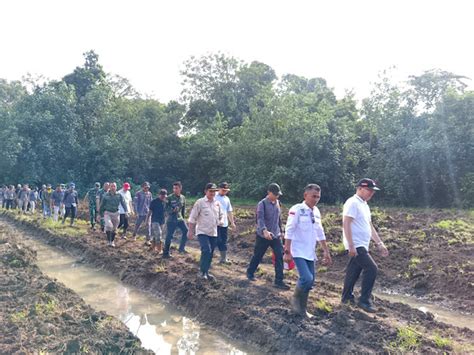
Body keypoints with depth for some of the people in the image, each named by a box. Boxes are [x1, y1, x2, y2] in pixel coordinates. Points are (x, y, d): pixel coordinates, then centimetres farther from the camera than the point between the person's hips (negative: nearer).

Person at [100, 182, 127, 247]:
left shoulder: (119, 195, -1)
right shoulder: (106, 196, -2)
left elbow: (123, 203, -9)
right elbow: (102, 205, 6)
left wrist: (126, 211, -24)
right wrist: (101, 214, 10)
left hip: (116, 213, 2)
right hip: (107, 213, -2)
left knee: (114, 229, 12)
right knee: (109, 226, -23)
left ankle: (112, 241, 31)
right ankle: (108, 240, -6)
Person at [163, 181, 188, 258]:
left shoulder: (183, 197, 4)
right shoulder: (170, 197, -9)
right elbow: (166, 209, -8)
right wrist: (173, 210, -26)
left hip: (180, 219, 4)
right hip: (171, 220, -4)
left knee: (186, 231, -12)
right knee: (169, 236, 1)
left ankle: (181, 248, 3)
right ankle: (166, 253, 15)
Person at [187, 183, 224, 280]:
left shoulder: (217, 203, 6)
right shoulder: (200, 202, -9)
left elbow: (221, 215, 19)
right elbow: (193, 217, -7)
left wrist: (221, 221, -3)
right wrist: (190, 231, -7)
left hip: (213, 233, 5)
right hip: (202, 232, -5)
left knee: (210, 254, 11)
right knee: (206, 251, -20)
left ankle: (205, 272, 26)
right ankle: (202, 271, -3)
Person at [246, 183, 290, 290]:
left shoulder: (278, 203, 7)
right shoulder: (262, 204, -15)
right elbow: (260, 218, -29)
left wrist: (281, 231, 21)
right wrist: (265, 231, -44)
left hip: (276, 236, 5)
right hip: (263, 236, -5)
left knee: (279, 257, -5)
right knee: (257, 256, 10)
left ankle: (279, 281, 0)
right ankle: (250, 272, 36)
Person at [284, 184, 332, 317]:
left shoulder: (316, 212, 8)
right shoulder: (296, 210, -13)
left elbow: (320, 233, 16)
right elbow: (289, 232, -15)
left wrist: (326, 251, 16)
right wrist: (287, 251, -19)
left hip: (310, 253, 7)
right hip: (298, 252, -7)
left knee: (310, 282, 8)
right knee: (307, 278, -20)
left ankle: (302, 309, 25)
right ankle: (295, 299, 8)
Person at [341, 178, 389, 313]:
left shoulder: (364, 205, 18)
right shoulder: (353, 203, -13)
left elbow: (370, 227, 24)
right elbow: (346, 224, -20)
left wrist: (379, 243, 19)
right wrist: (351, 245, -25)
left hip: (362, 246, 10)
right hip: (356, 246, -10)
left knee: (354, 271, 15)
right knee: (371, 268, -14)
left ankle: (347, 297, 27)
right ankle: (364, 300, -8)